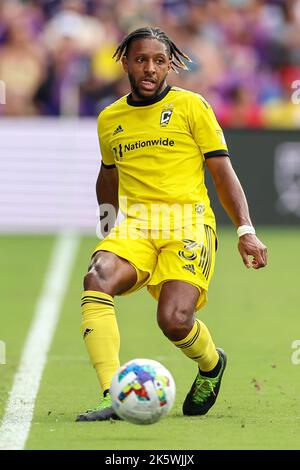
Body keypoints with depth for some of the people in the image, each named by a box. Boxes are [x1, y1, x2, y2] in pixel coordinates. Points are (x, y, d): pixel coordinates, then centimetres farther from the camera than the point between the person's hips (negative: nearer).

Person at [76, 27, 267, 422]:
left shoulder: (191, 106, 4)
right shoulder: (110, 119, 16)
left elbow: (222, 171, 4)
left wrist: (245, 230, -5)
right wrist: (107, 219, 24)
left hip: (188, 224, -3)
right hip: (134, 226, 3)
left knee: (174, 320, -24)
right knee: (97, 279, -30)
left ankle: (212, 364, 14)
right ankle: (114, 396, -35)